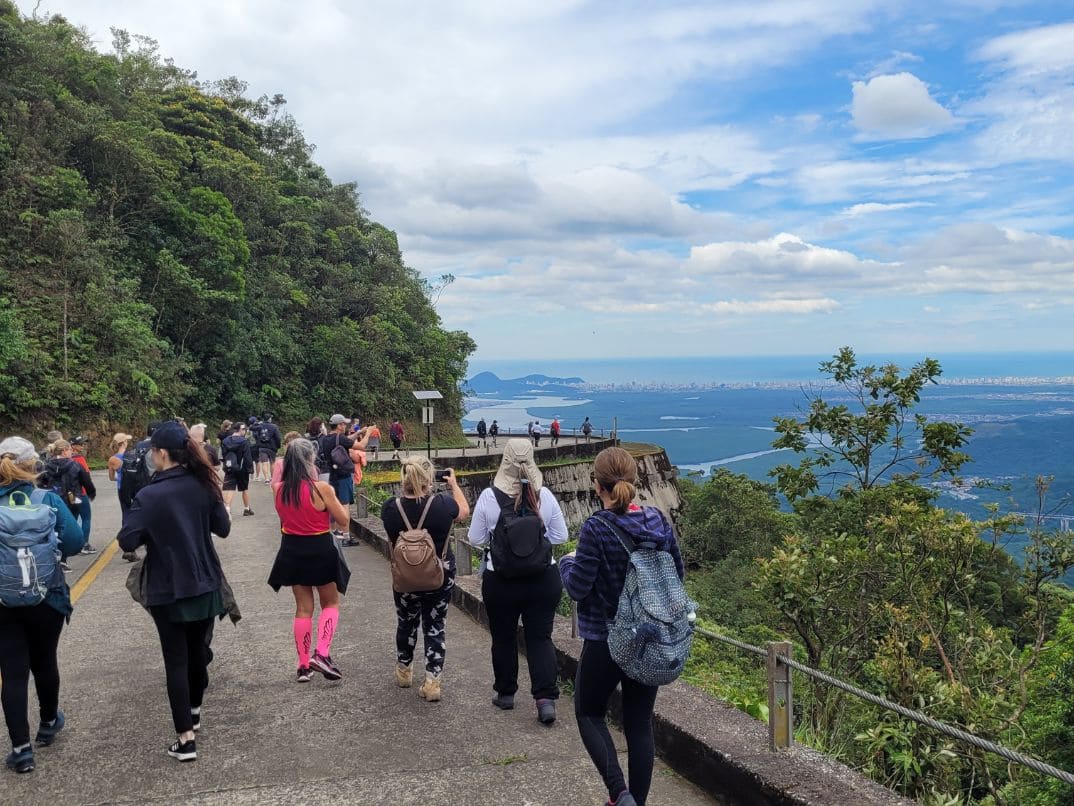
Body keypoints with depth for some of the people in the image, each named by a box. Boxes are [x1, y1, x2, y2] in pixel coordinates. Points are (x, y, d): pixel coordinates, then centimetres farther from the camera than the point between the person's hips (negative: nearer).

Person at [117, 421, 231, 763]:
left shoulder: (149, 495, -18)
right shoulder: (203, 485, -4)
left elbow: (127, 541, -19)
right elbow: (223, 528, 3)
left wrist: (152, 533, -1)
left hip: (168, 591, -5)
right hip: (205, 584, 5)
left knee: (176, 661, 3)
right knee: (199, 650, 21)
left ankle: (185, 739, 3)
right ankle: (194, 710, 41)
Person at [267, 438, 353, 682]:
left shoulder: (279, 489, -6)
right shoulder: (321, 488, -19)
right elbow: (344, 519, -10)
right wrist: (333, 497, 8)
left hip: (292, 551, 4)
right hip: (320, 551, -4)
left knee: (303, 608, 16)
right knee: (330, 603, 15)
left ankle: (304, 666, 19)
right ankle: (321, 654, -3)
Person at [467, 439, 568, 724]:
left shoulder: (489, 496, -12)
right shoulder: (545, 495, -9)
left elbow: (476, 539, -2)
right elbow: (561, 536, 1)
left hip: (500, 581, -1)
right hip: (544, 578, 1)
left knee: (503, 638, 16)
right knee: (540, 637, 9)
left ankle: (505, 693, 29)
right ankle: (546, 697, -1)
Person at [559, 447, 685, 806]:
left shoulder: (596, 529, -19)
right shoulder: (660, 522, -3)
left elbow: (577, 588, -14)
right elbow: (677, 574, 8)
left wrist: (567, 561, 5)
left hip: (606, 640, -4)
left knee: (589, 714, 16)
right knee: (640, 723, 14)